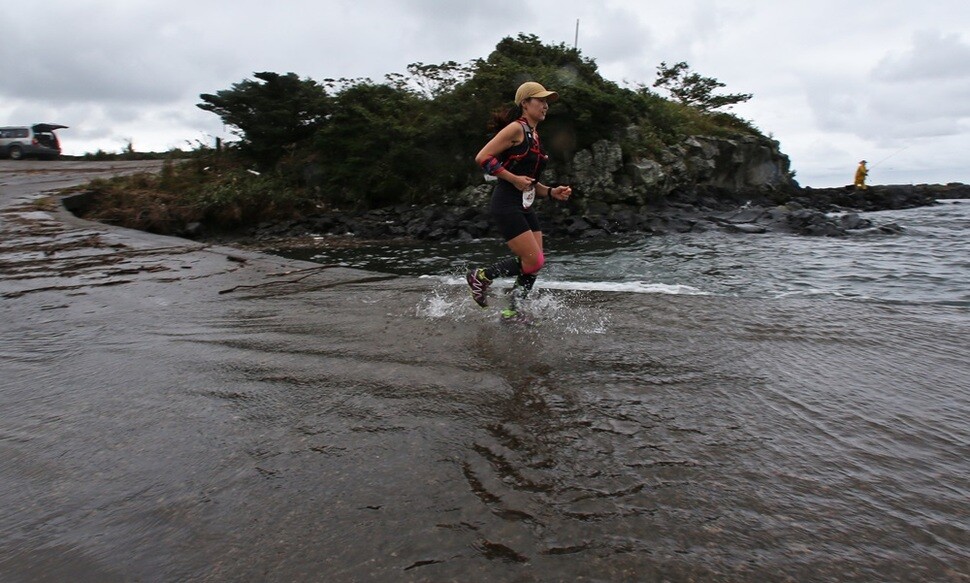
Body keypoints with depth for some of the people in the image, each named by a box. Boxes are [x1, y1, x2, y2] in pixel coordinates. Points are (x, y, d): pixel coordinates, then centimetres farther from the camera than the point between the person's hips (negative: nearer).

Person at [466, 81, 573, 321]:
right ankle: (481, 276, 6)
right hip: (506, 205, -9)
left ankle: (512, 311, 18)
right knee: (533, 261, -11)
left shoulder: (535, 137, 20)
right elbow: (482, 157, -15)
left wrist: (552, 192, 8)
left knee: (535, 263, 5)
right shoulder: (516, 128, -7)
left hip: (525, 207, 9)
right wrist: (514, 178, -17)